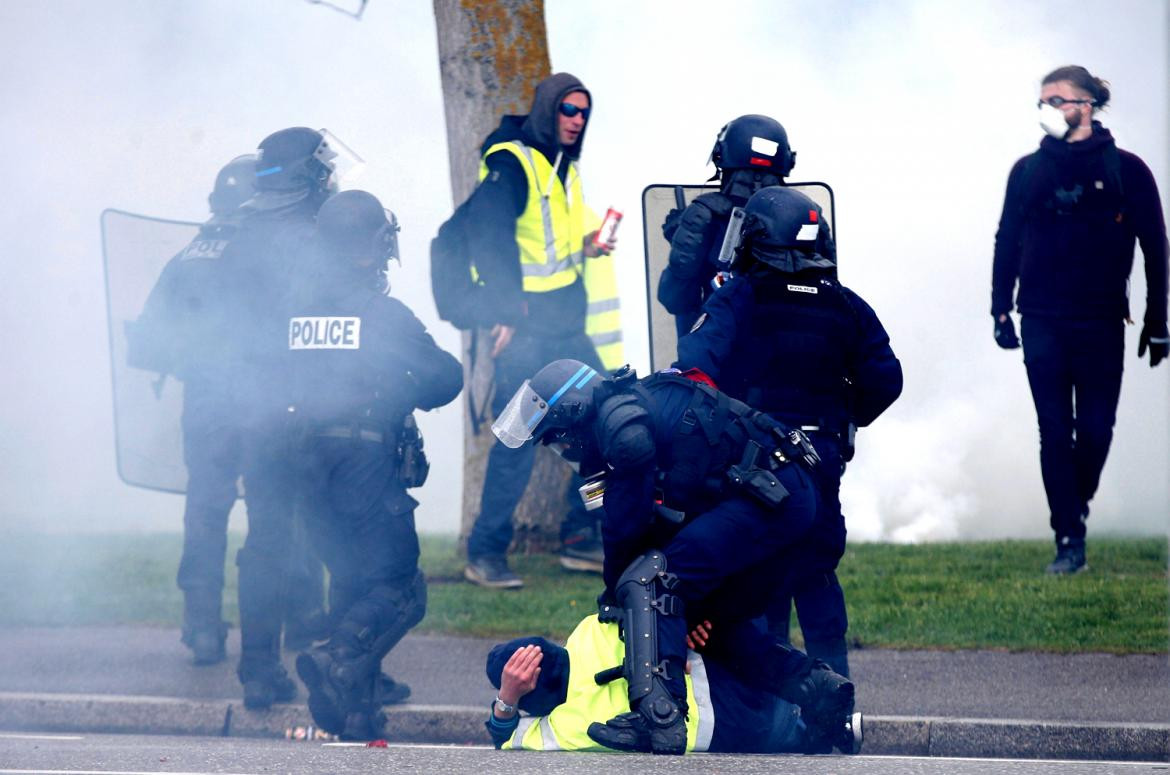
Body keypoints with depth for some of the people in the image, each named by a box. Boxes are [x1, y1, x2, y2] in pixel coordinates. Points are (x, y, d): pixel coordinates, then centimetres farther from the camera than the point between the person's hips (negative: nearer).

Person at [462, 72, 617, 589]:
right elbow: (490, 235, -19)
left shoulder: (564, 168, 17)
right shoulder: (511, 162, -11)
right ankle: (485, 554, -4)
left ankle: (581, 539, 15)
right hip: (524, 323, -9)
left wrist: (585, 247, 8)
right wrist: (508, 311, -23)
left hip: (565, 326, 9)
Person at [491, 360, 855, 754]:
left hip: (768, 495, -11)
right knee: (718, 618, 19)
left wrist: (614, 591, 10)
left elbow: (624, 525, -5)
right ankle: (814, 684, 5)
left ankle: (658, 717, -31)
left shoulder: (620, 420, -9)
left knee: (646, 582, -18)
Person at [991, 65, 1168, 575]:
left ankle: (1076, 507, 27)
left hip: (1101, 322, -1)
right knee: (1055, 432, -4)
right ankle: (1069, 542, -2)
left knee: (1096, 429, -1)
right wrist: (1001, 310, 3)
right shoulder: (1029, 171, 6)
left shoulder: (1125, 171, -1)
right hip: (1043, 324, 1)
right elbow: (1007, 242, 10)